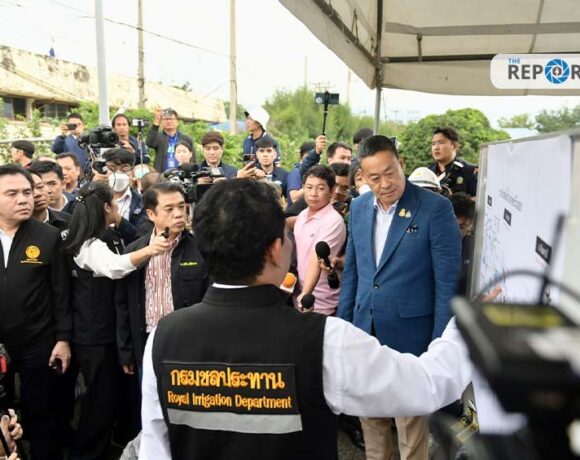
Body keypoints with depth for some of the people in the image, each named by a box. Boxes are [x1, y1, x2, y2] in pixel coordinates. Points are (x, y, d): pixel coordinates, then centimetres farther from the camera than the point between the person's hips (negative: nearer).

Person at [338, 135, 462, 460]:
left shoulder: (436, 208, -12)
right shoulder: (359, 208, 4)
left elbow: (447, 281, -11)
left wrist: (440, 344, -12)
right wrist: (343, 323, 10)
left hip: (410, 334, -5)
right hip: (364, 331, 5)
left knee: (411, 421, 10)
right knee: (370, 415, 20)